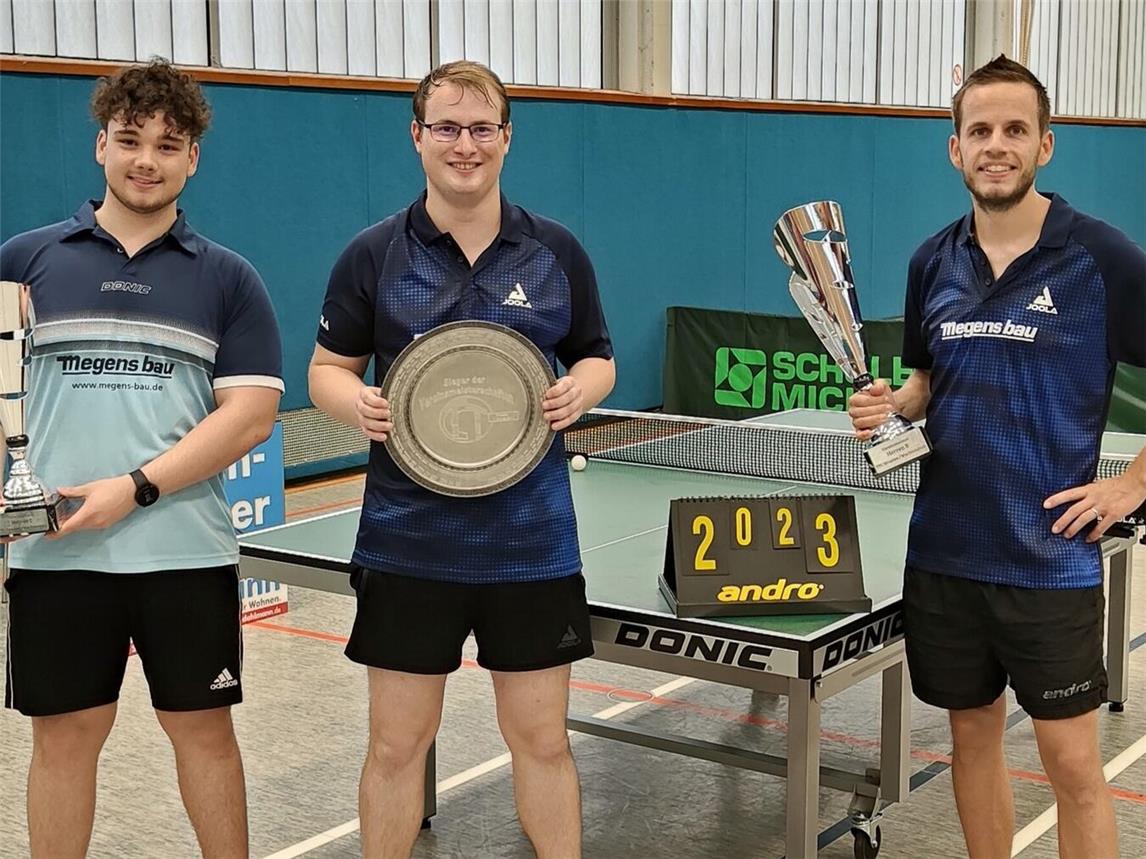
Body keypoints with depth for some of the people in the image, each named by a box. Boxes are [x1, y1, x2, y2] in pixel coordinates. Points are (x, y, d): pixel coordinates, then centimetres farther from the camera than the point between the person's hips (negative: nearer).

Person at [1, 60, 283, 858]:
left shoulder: (229, 278, 4)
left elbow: (251, 414, -3)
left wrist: (136, 488, -14)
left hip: (188, 551, 0)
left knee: (204, 729, 9)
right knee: (64, 736, 8)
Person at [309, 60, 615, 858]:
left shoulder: (557, 251, 3)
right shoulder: (372, 254, -1)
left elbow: (598, 358, 12)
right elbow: (328, 367, 6)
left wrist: (580, 391, -12)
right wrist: (356, 403, -17)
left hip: (532, 539, 1)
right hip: (409, 541, 0)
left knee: (542, 738, 9)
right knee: (397, 743, 7)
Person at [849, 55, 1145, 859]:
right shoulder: (933, 261, 5)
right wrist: (890, 404, -3)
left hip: (1050, 558, -4)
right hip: (945, 550, 5)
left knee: (1072, 762, 2)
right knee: (973, 734, 16)